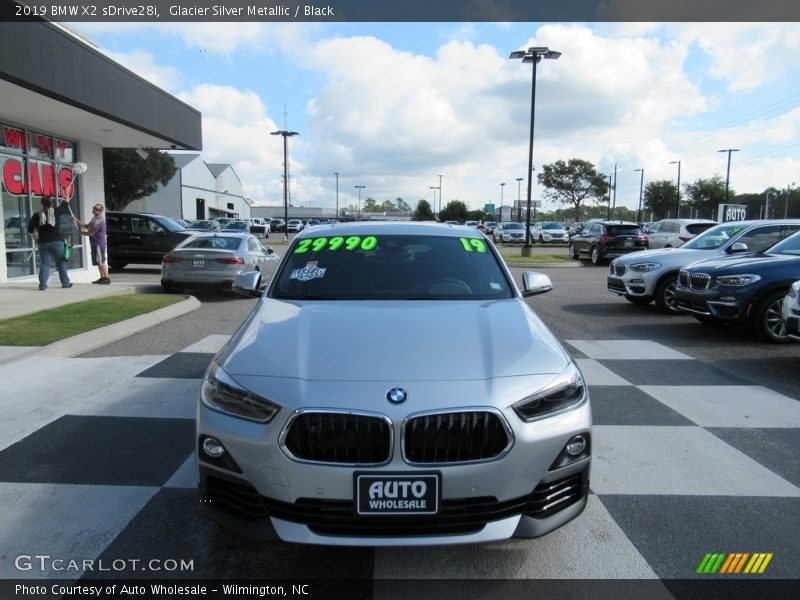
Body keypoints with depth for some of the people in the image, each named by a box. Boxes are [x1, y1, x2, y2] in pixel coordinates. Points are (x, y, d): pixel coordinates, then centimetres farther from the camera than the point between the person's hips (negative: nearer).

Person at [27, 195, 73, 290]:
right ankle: (65, 283, 10)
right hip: (57, 241, -2)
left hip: (43, 243, 2)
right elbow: (64, 206, 16)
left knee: (45, 264, 5)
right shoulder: (56, 212, -4)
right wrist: (66, 200, 33)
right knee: (61, 263, 8)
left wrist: (35, 239, 14)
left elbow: (30, 230, 0)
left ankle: (43, 284, -5)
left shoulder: (37, 215, 0)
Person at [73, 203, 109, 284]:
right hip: (96, 244, 11)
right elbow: (87, 226, 21)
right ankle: (102, 278, 18)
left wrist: (81, 232, -1)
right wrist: (76, 220, 17)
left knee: (102, 262, -8)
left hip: (99, 244, -11)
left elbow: (91, 233, -17)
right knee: (101, 262, 13)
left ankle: (106, 278, -6)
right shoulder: (95, 218, 17)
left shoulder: (98, 220, -18)